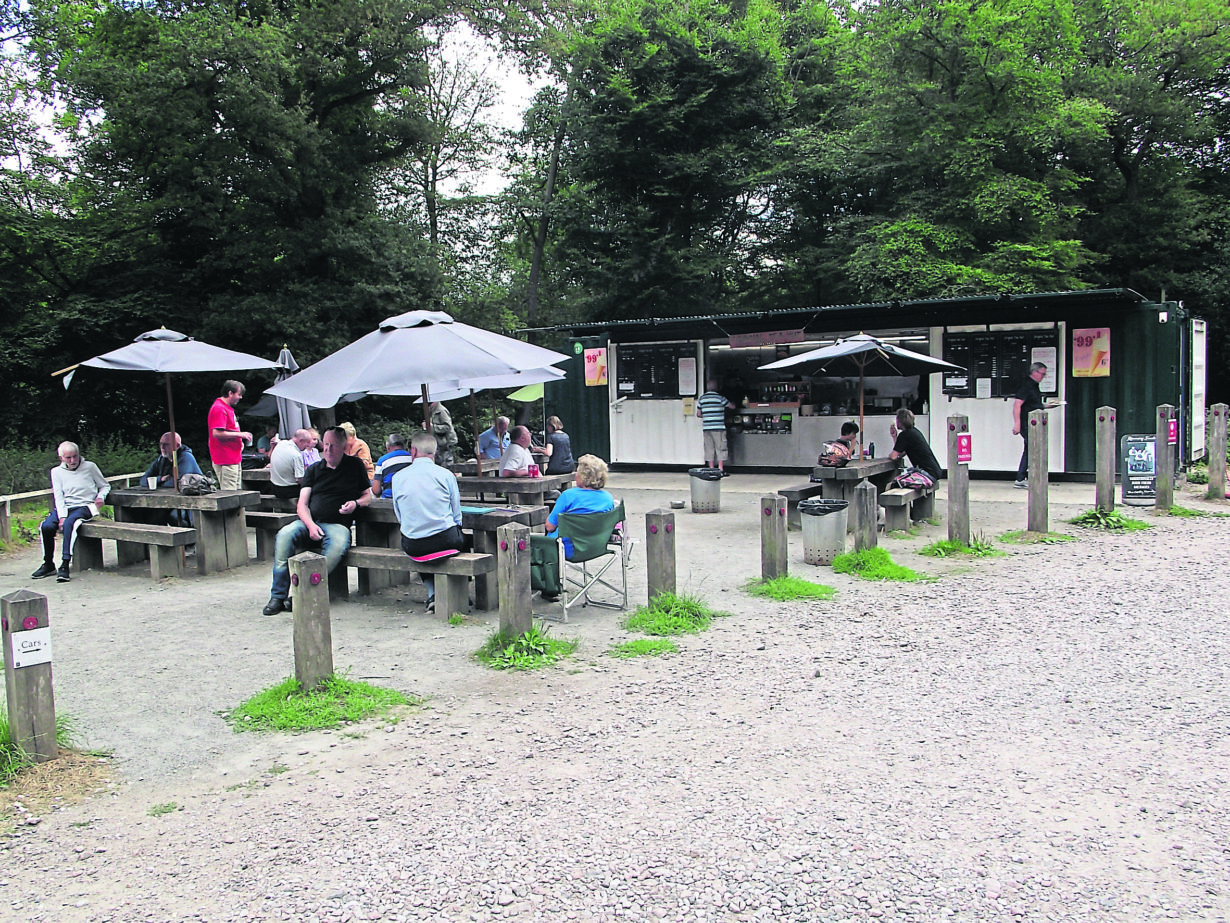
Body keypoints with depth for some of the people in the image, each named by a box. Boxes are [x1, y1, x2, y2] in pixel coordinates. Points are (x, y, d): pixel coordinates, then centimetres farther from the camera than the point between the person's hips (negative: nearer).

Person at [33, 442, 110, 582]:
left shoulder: (90, 467, 6)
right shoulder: (56, 471, 10)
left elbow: (105, 486, 16)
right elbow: (58, 497, 1)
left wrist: (101, 497, -6)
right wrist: (62, 516, -14)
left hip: (84, 507, -3)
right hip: (64, 507, 3)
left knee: (69, 523, -35)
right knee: (46, 526, -25)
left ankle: (65, 565, -35)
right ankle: (48, 565, -5)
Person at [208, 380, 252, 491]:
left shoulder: (228, 408, 19)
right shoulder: (219, 409, -14)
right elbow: (216, 433, -24)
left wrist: (239, 441, 16)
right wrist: (239, 434, -16)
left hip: (234, 459, 11)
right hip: (225, 460, -11)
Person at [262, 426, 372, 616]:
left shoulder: (355, 466, 15)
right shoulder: (313, 470, 19)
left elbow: (368, 495, 19)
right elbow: (302, 504, 11)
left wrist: (356, 503, -6)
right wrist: (310, 525, -9)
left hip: (337, 524, -2)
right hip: (310, 522, 3)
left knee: (338, 545, -38)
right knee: (284, 535, -30)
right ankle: (277, 596, -26)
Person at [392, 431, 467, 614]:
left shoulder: (398, 477, 1)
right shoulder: (446, 474, -2)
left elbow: (399, 516, 8)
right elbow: (457, 514, 3)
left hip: (413, 546, 1)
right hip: (446, 540, -1)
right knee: (462, 537, 31)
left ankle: (432, 594, 18)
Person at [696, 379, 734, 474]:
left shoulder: (701, 398, 6)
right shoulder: (719, 398, -6)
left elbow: (698, 414, 10)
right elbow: (732, 407, 3)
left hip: (706, 427, 4)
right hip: (718, 427, -4)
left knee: (709, 448, 9)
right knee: (721, 448, 2)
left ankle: (711, 469, 10)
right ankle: (721, 469, 0)